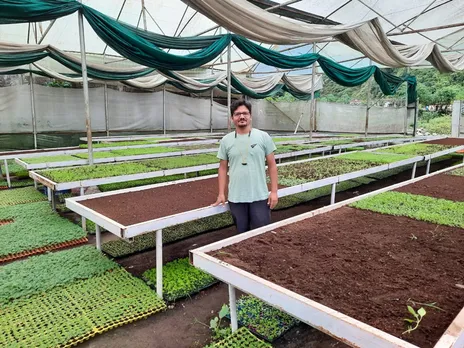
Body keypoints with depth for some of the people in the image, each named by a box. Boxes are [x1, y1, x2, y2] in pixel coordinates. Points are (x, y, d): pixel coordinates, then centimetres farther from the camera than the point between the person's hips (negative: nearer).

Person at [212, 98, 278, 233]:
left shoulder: (263, 137, -1)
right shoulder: (226, 140, 3)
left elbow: (272, 165, 0)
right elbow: (223, 168, 8)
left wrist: (274, 191, -4)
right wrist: (221, 193, 4)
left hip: (259, 196, -1)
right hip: (235, 198, 2)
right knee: (242, 233, 14)